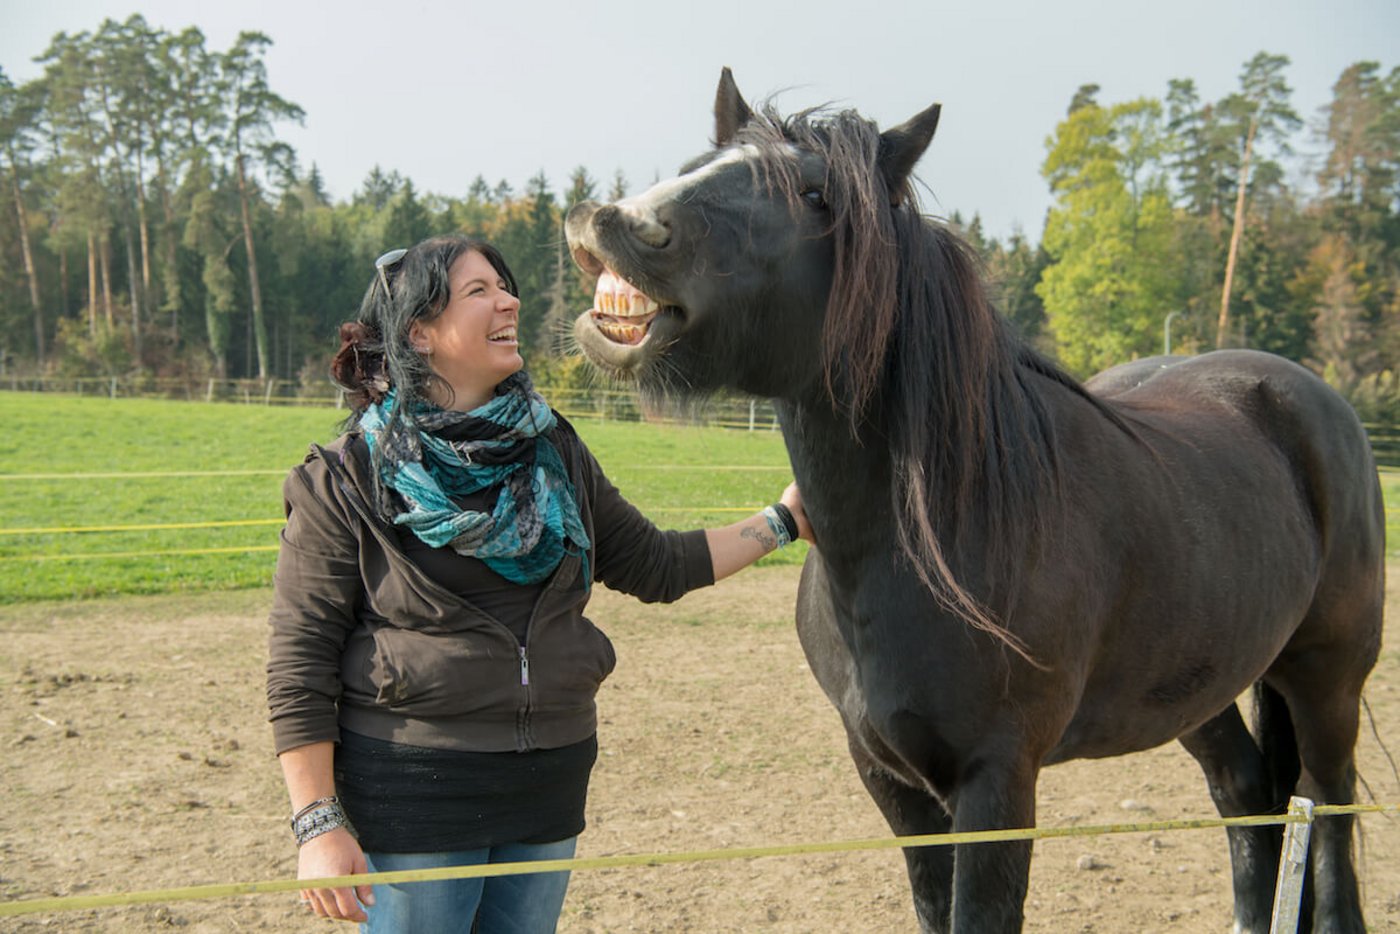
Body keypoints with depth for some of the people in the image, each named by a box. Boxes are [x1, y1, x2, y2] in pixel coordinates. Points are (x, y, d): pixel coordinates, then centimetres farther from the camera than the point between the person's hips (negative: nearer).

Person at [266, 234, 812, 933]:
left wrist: (781, 522, 15)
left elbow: (655, 565, 16)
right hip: (412, 793, -5)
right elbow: (299, 664, -10)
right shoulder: (346, 481, -9)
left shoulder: (554, 455, 7)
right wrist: (318, 825, -14)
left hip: (549, 789, 5)